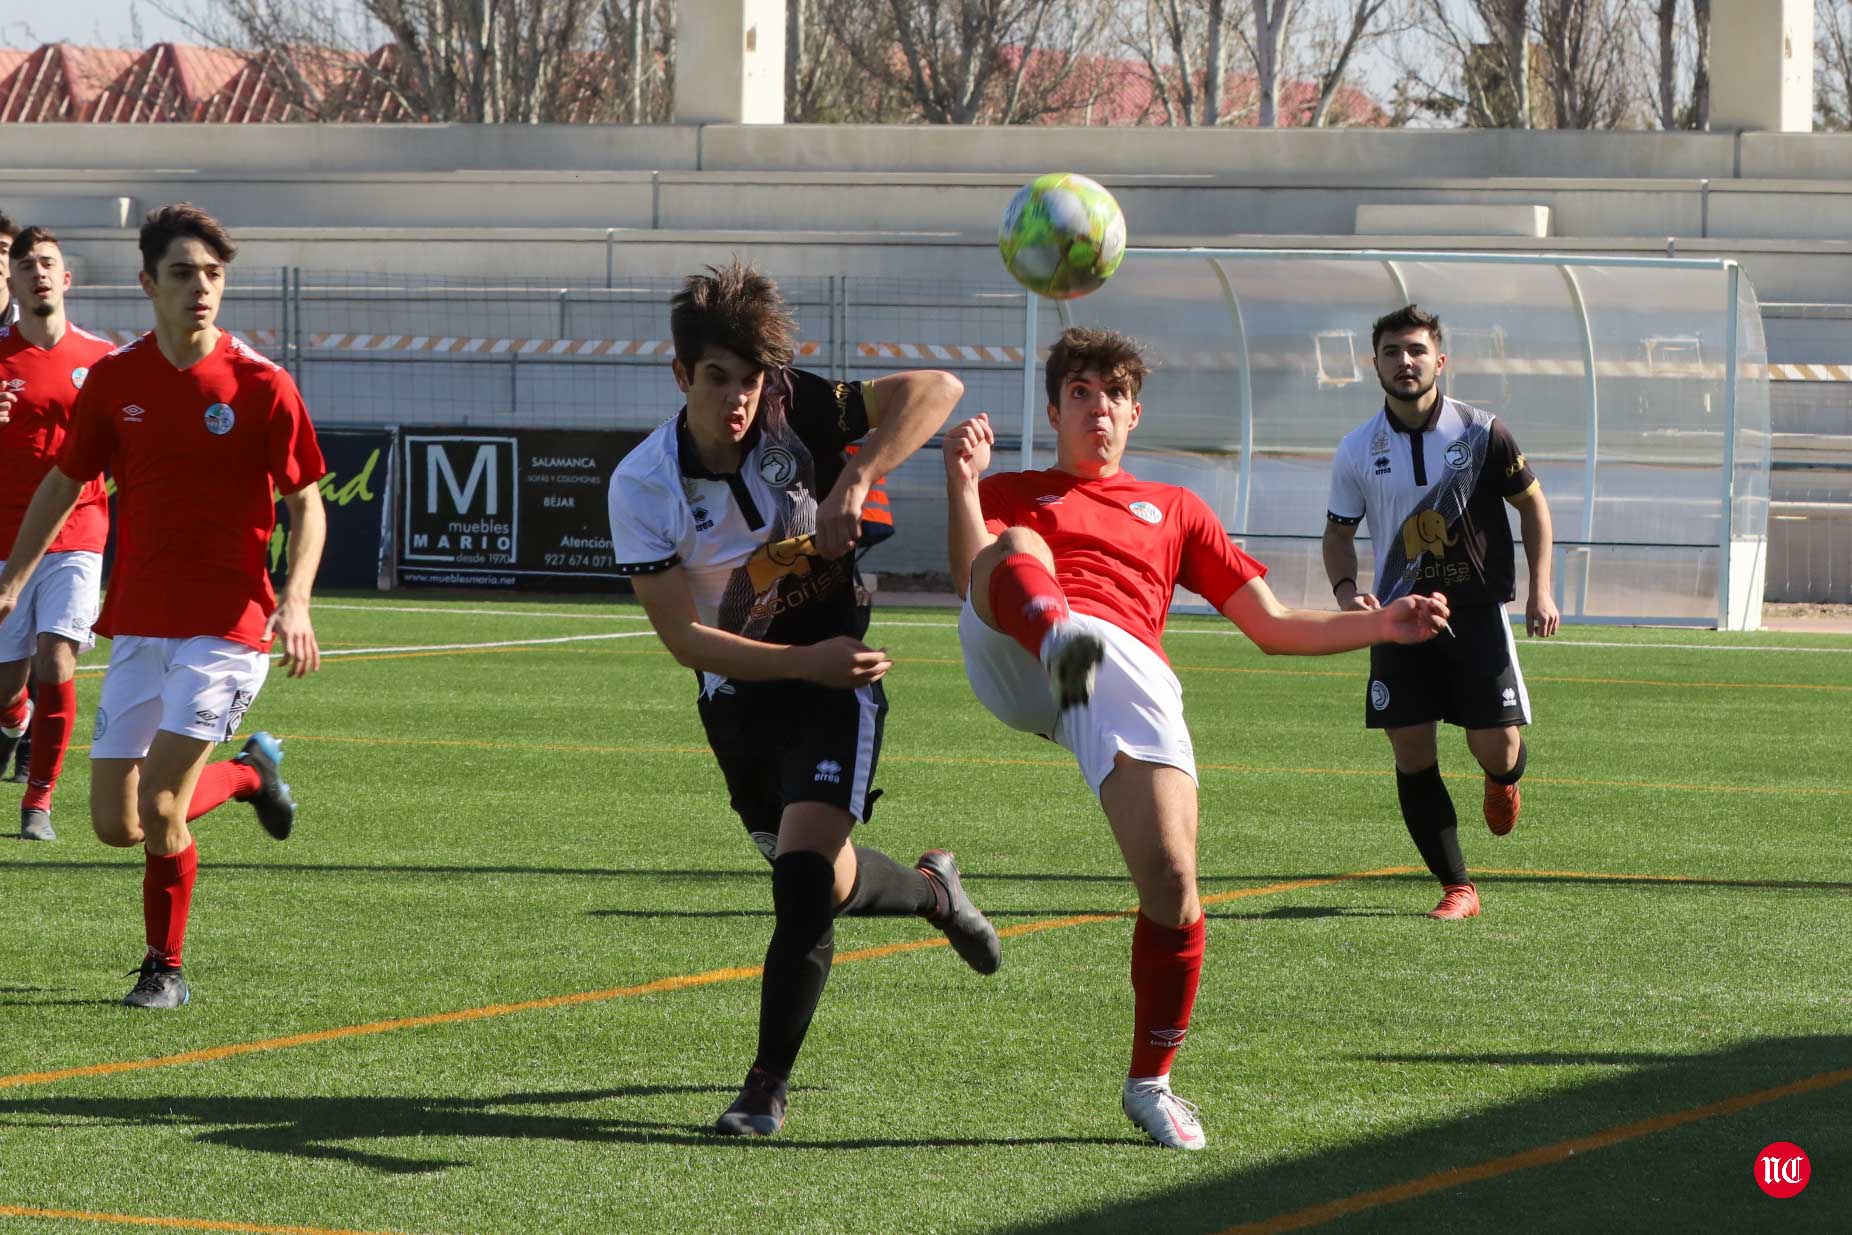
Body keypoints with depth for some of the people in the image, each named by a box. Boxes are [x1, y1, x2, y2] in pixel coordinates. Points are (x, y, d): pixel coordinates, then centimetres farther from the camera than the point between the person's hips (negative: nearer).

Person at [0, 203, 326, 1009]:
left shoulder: (261, 387, -8)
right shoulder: (115, 379, 2)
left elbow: (305, 504, -3)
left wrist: (294, 603, -17)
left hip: (227, 625, -4)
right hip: (138, 623, 4)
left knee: (158, 806, -15)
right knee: (114, 823, 5)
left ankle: (165, 968, 7)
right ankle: (250, 772, 33)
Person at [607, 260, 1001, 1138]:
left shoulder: (799, 416, -16)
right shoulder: (641, 485, -15)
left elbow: (936, 388, -22)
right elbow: (682, 637, -18)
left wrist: (854, 483, -32)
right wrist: (806, 661, -28)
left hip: (835, 678, -3)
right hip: (737, 696, 3)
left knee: (804, 871, -20)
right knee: (828, 882, 15)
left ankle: (769, 1083, -6)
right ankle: (931, 891, 51)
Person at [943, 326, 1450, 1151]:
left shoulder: (1174, 509, 37)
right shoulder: (1010, 494, 31)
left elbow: (1273, 628, 33)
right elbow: (976, 576, 9)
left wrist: (1383, 626, 20)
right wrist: (962, 482, -5)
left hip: (1130, 667, 1)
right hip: (1016, 660, -1)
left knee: (1172, 881, -16)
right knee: (1019, 549, -31)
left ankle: (1151, 1082, 2)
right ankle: (1064, 643, -64)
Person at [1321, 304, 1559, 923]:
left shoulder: (1481, 431, -5)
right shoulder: (1357, 451, 0)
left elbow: (1531, 501, 6)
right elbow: (1339, 531, 11)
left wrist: (1540, 589, -3)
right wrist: (1346, 588, -9)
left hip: (1478, 611, -1)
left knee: (1496, 747, -7)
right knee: (1412, 755, -5)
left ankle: (1503, 781, 33)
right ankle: (1457, 889, 6)